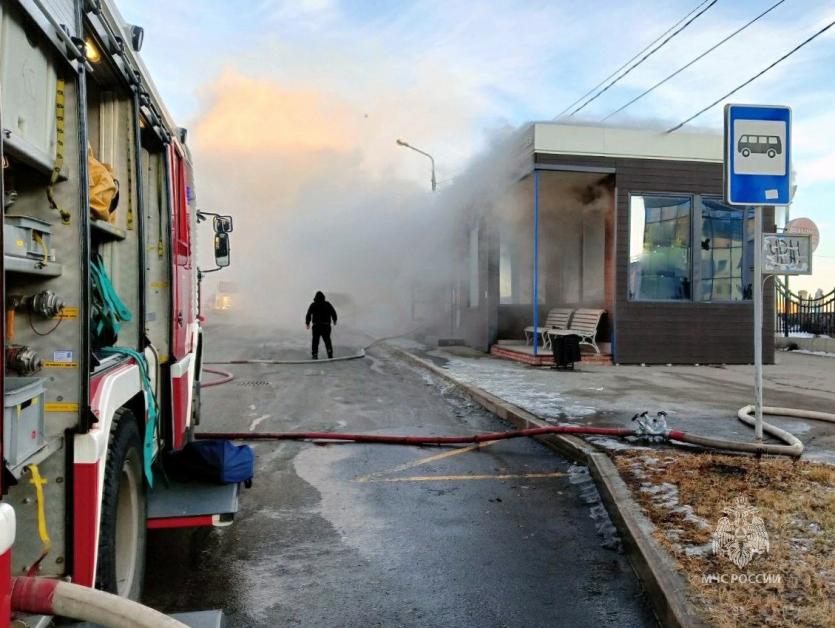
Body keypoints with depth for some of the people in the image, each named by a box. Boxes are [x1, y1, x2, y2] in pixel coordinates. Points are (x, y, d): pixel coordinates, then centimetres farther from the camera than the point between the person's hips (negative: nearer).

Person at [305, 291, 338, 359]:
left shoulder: (313, 305, -2)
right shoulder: (327, 304, 0)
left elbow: (308, 315, -3)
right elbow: (333, 313, 5)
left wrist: (307, 323, 11)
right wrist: (334, 320, 21)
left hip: (316, 326, -1)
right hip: (326, 325, 1)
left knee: (315, 341, 9)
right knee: (327, 340, 10)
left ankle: (315, 355, 6)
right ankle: (330, 354, -1)